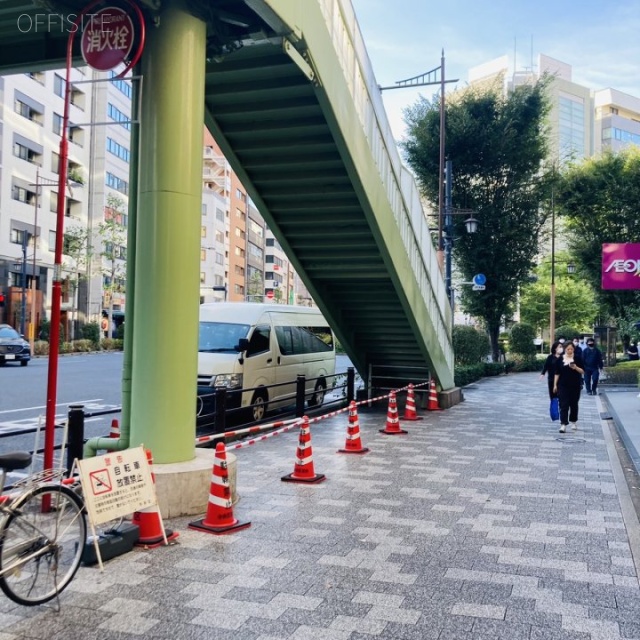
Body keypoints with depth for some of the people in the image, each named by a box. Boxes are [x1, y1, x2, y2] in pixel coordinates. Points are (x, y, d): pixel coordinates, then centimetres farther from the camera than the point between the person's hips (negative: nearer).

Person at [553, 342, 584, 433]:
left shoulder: (577, 358, 1)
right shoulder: (560, 359, 2)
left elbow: (583, 371, 0)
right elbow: (557, 373, 4)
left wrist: (576, 367, -20)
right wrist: (555, 385, 1)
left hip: (575, 385, 0)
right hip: (563, 385, 0)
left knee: (574, 404, 12)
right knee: (563, 405, -7)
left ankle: (573, 422, 30)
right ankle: (563, 424, -11)